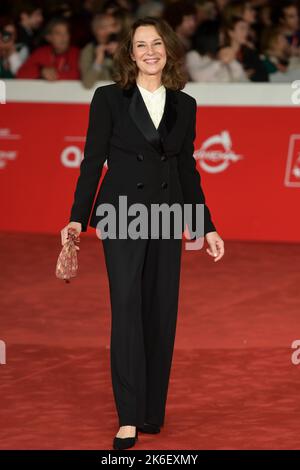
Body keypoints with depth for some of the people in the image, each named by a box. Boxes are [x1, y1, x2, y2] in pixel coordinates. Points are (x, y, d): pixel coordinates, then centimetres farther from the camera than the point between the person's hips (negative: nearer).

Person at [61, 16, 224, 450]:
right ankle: (129, 418, -10)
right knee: (127, 310, -11)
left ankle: (152, 411, 15)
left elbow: (187, 169, 14)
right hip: (122, 216, -4)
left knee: (161, 313, 5)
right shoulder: (109, 98, 0)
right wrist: (78, 218, -9)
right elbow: (92, 160, -1)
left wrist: (207, 227, 12)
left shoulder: (184, 106, 9)